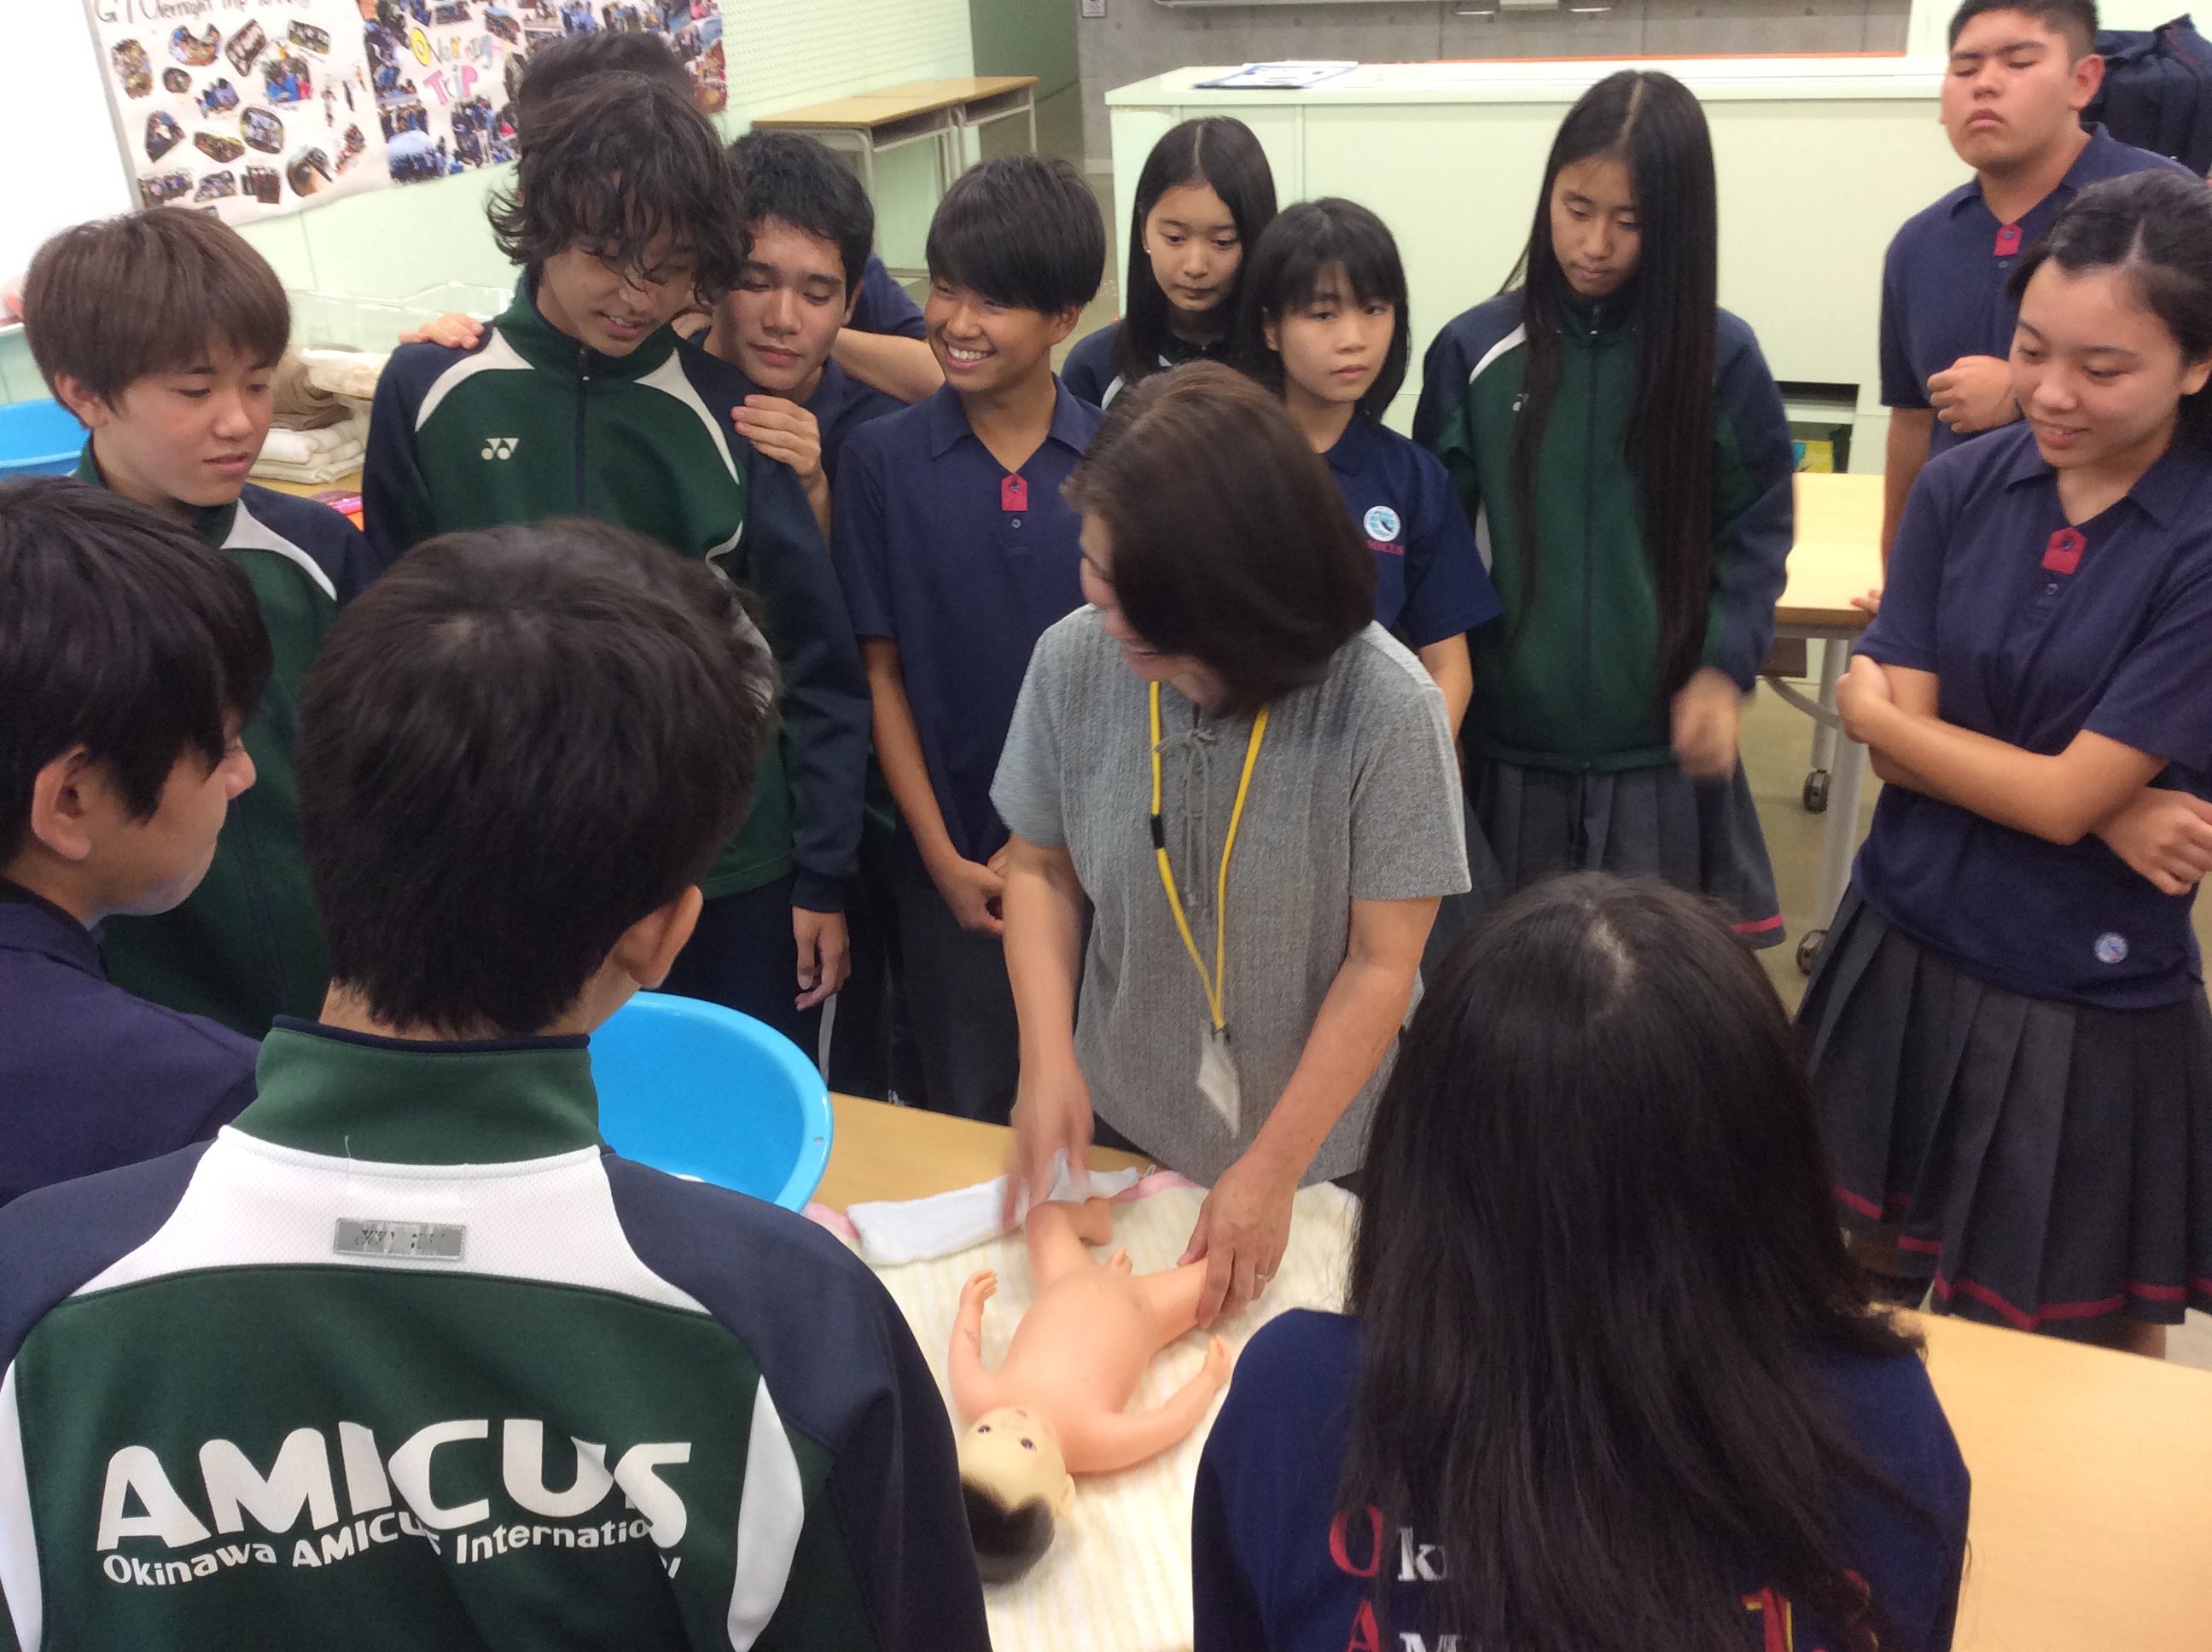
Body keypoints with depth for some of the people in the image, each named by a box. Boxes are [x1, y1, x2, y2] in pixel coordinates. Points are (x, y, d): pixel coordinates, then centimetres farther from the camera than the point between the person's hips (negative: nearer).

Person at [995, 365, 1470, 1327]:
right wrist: (1048, 1058, -15)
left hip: (1328, 1153, -2)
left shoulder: (1385, 706, -25)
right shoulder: (1073, 661, -17)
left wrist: (1269, 1172, -16)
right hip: (1122, 1135, 3)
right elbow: (1042, 870, -2)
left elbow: (1382, 963, -18)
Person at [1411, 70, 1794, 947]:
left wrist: (1725, 668, -10)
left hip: (1662, 745, 0)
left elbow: (1758, 528, 4)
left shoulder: (1722, 357, -3)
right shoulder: (1474, 350, -2)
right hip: (1510, 743, 1)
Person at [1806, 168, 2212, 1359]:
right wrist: (2109, 808, -17)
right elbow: (1903, 755, -6)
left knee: (2083, 1364, 14)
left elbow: (2065, 796, -18)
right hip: (1903, 959, 4)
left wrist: (1870, 708, -6)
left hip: (2085, 1014, -4)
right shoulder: (1961, 488, -2)